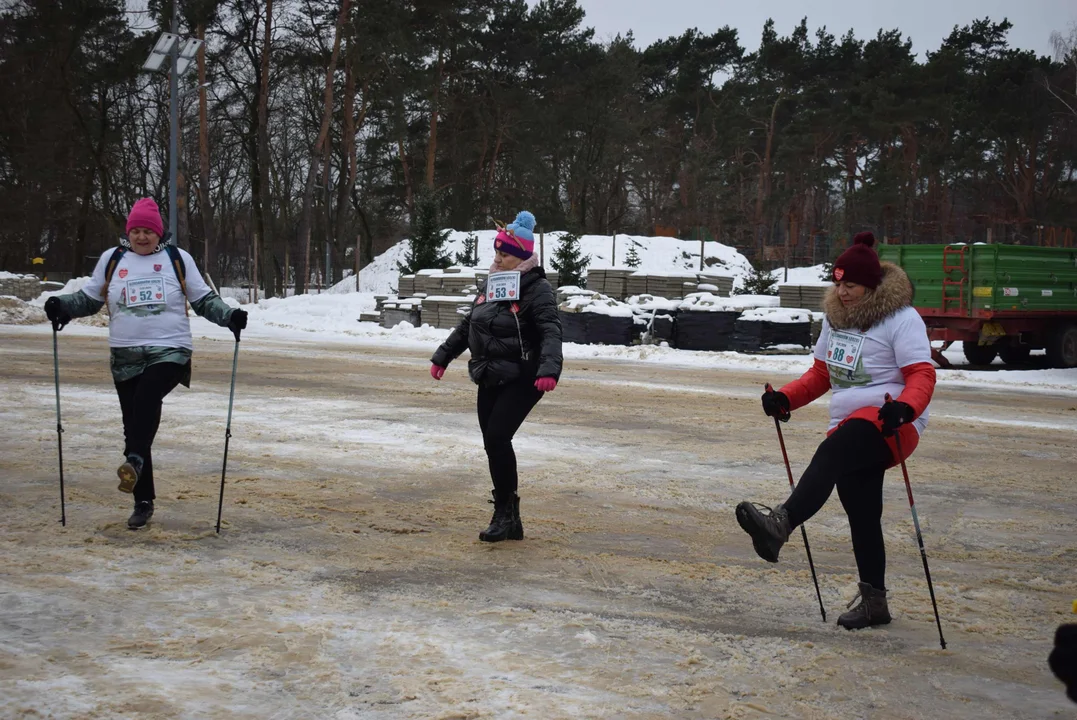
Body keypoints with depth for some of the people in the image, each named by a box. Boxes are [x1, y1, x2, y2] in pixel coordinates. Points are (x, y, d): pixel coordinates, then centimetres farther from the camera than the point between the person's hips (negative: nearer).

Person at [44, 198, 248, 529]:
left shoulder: (178, 259, 6)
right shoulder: (112, 259, 10)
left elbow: (204, 299, 10)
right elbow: (89, 298, 17)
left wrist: (229, 316, -5)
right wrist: (62, 306, -1)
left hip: (169, 351, -3)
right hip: (125, 357, 3)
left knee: (147, 397, -34)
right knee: (133, 424, 3)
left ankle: (135, 459, -44)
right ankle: (143, 502, 10)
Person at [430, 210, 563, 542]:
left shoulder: (537, 289, -12)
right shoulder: (491, 284, 11)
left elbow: (551, 332, -24)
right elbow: (467, 325, 22)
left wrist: (549, 369, -40)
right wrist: (442, 357, 24)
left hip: (521, 380, -8)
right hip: (490, 379, 8)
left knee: (497, 438, -18)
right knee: (492, 444, 7)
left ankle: (505, 512, -4)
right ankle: (510, 520, 17)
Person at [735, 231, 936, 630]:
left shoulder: (901, 319, -7)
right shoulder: (836, 317, 15)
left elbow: (922, 375, -14)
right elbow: (821, 374, 23)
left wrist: (905, 407, -35)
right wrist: (785, 397, 7)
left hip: (887, 423, -8)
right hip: (849, 427, 8)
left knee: (830, 453, -34)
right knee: (861, 514, 8)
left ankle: (781, 522, -55)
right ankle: (873, 600, 17)